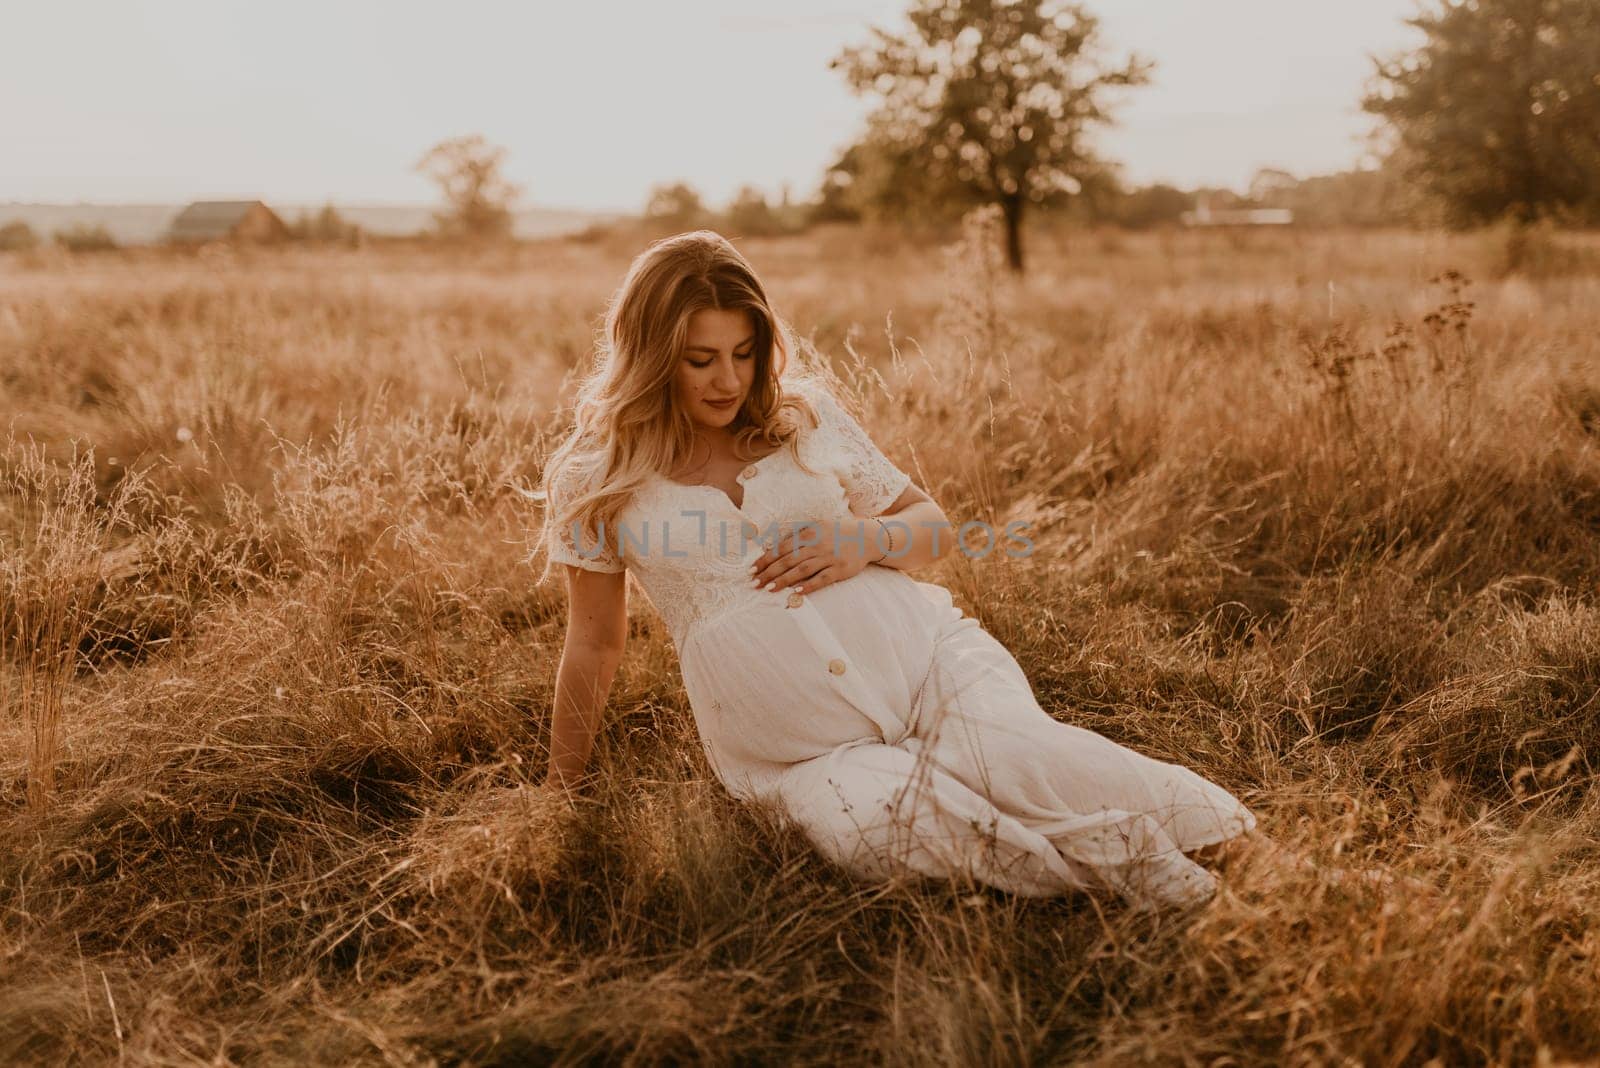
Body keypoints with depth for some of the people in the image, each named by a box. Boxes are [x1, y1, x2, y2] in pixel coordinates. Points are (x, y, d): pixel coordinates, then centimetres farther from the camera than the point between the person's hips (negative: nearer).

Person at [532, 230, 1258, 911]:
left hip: (920, 652, 1)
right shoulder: (597, 479, 4)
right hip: (805, 753, -1)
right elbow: (594, 645, 13)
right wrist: (560, 795, 18)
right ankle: (1120, 853, -28)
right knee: (873, 825, -35)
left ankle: (1207, 824, -18)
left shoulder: (807, 413, 8)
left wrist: (870, 540, -6)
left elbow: (933, 527, 16)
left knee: (1012, 753, -33)